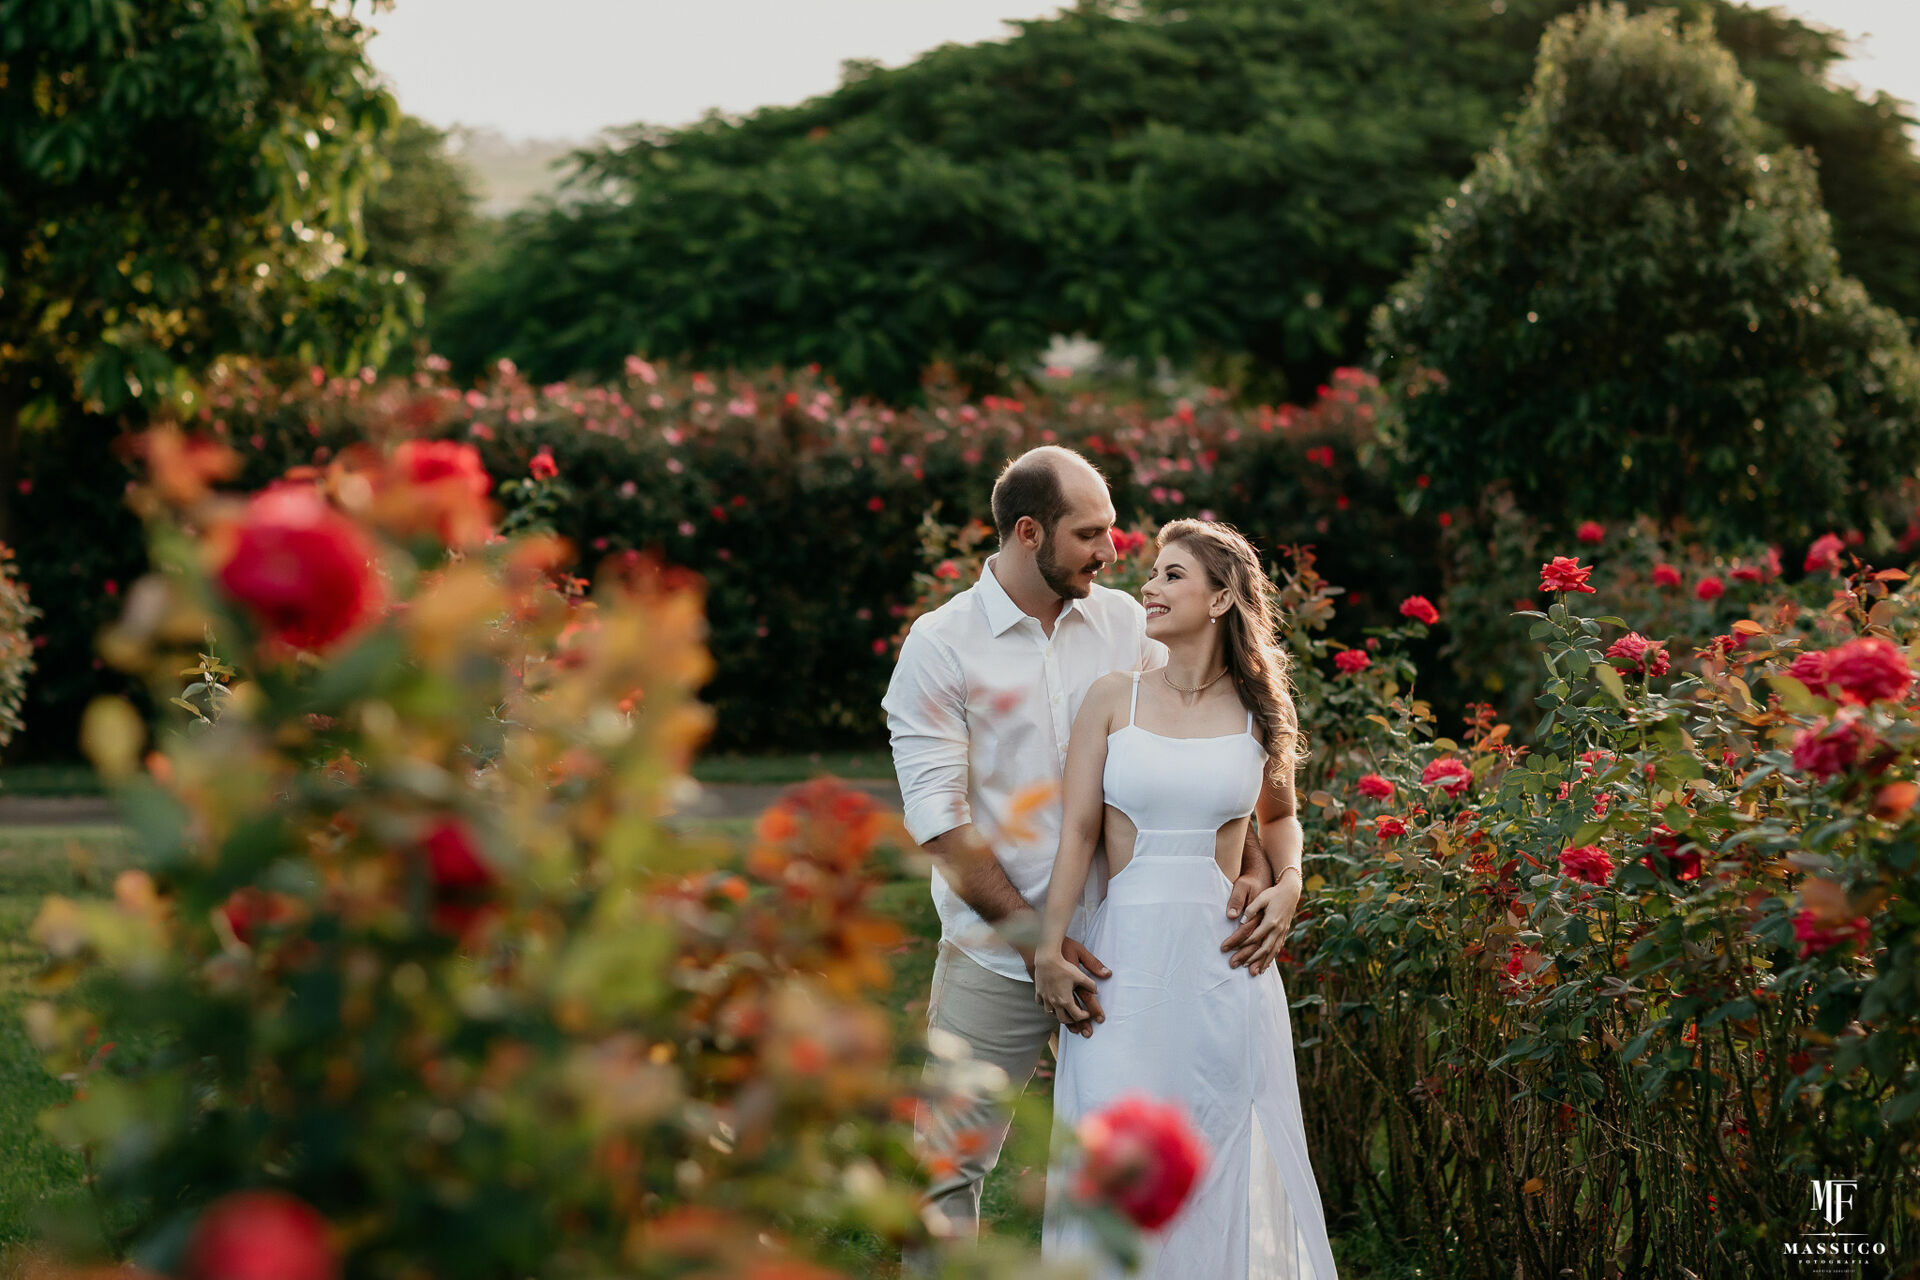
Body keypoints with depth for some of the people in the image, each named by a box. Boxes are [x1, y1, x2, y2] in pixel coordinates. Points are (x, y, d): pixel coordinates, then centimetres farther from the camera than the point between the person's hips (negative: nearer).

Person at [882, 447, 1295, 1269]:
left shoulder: (1124, 623, 4)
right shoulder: (941, 646, -6)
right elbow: (939, 818, -11)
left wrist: (1251, 869, -12)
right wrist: (1036, 939, -17)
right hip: (994, 957, -3)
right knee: (947, 1169, -2)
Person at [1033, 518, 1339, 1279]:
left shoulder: (1260, 712, 5)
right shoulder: (1114, 698, 2)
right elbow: (1077, 829, 0)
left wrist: (1288, 886, 3)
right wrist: (1049, 947, -7)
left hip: (1224, 959, 1)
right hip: (1126, 954, -1)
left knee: (1228, 1155, 2)